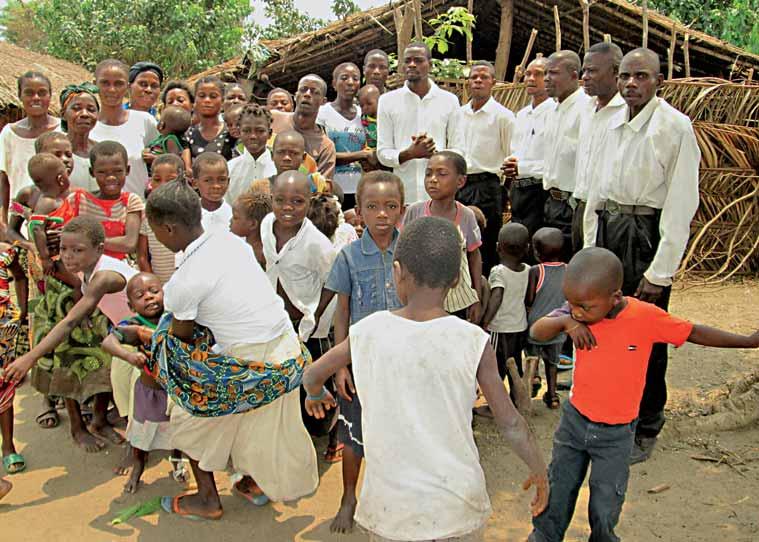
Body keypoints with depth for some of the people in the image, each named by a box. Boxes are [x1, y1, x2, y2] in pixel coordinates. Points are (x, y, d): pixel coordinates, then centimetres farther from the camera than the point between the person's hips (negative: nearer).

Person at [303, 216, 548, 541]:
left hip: (391, 505, 1)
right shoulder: (473, 341, -13)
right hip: (458, 502, 0)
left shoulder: (367, 332, -9)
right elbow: (510, 423, -7)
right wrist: (539, 471, 10)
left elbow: (312, 375, 6)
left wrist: (316, 394, 28)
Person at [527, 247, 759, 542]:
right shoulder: (578, 313, -12)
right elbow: (536, 332, -17)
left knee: (605, 505, 8)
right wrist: (564, 321, -35)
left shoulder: (646, 317, -20)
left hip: (616, 433, -2)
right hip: (574, 419, 3)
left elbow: (693, 333, -7)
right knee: (557, 492, 16)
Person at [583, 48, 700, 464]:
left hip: (646, 234, -6)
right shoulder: (615, 123, 10)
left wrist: (660, 272, -17)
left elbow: (681, 204, -15)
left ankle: (644, 430, 21)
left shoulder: (675, 126, -12)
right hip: (608, 228, 6)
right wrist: (590, 247, 13)